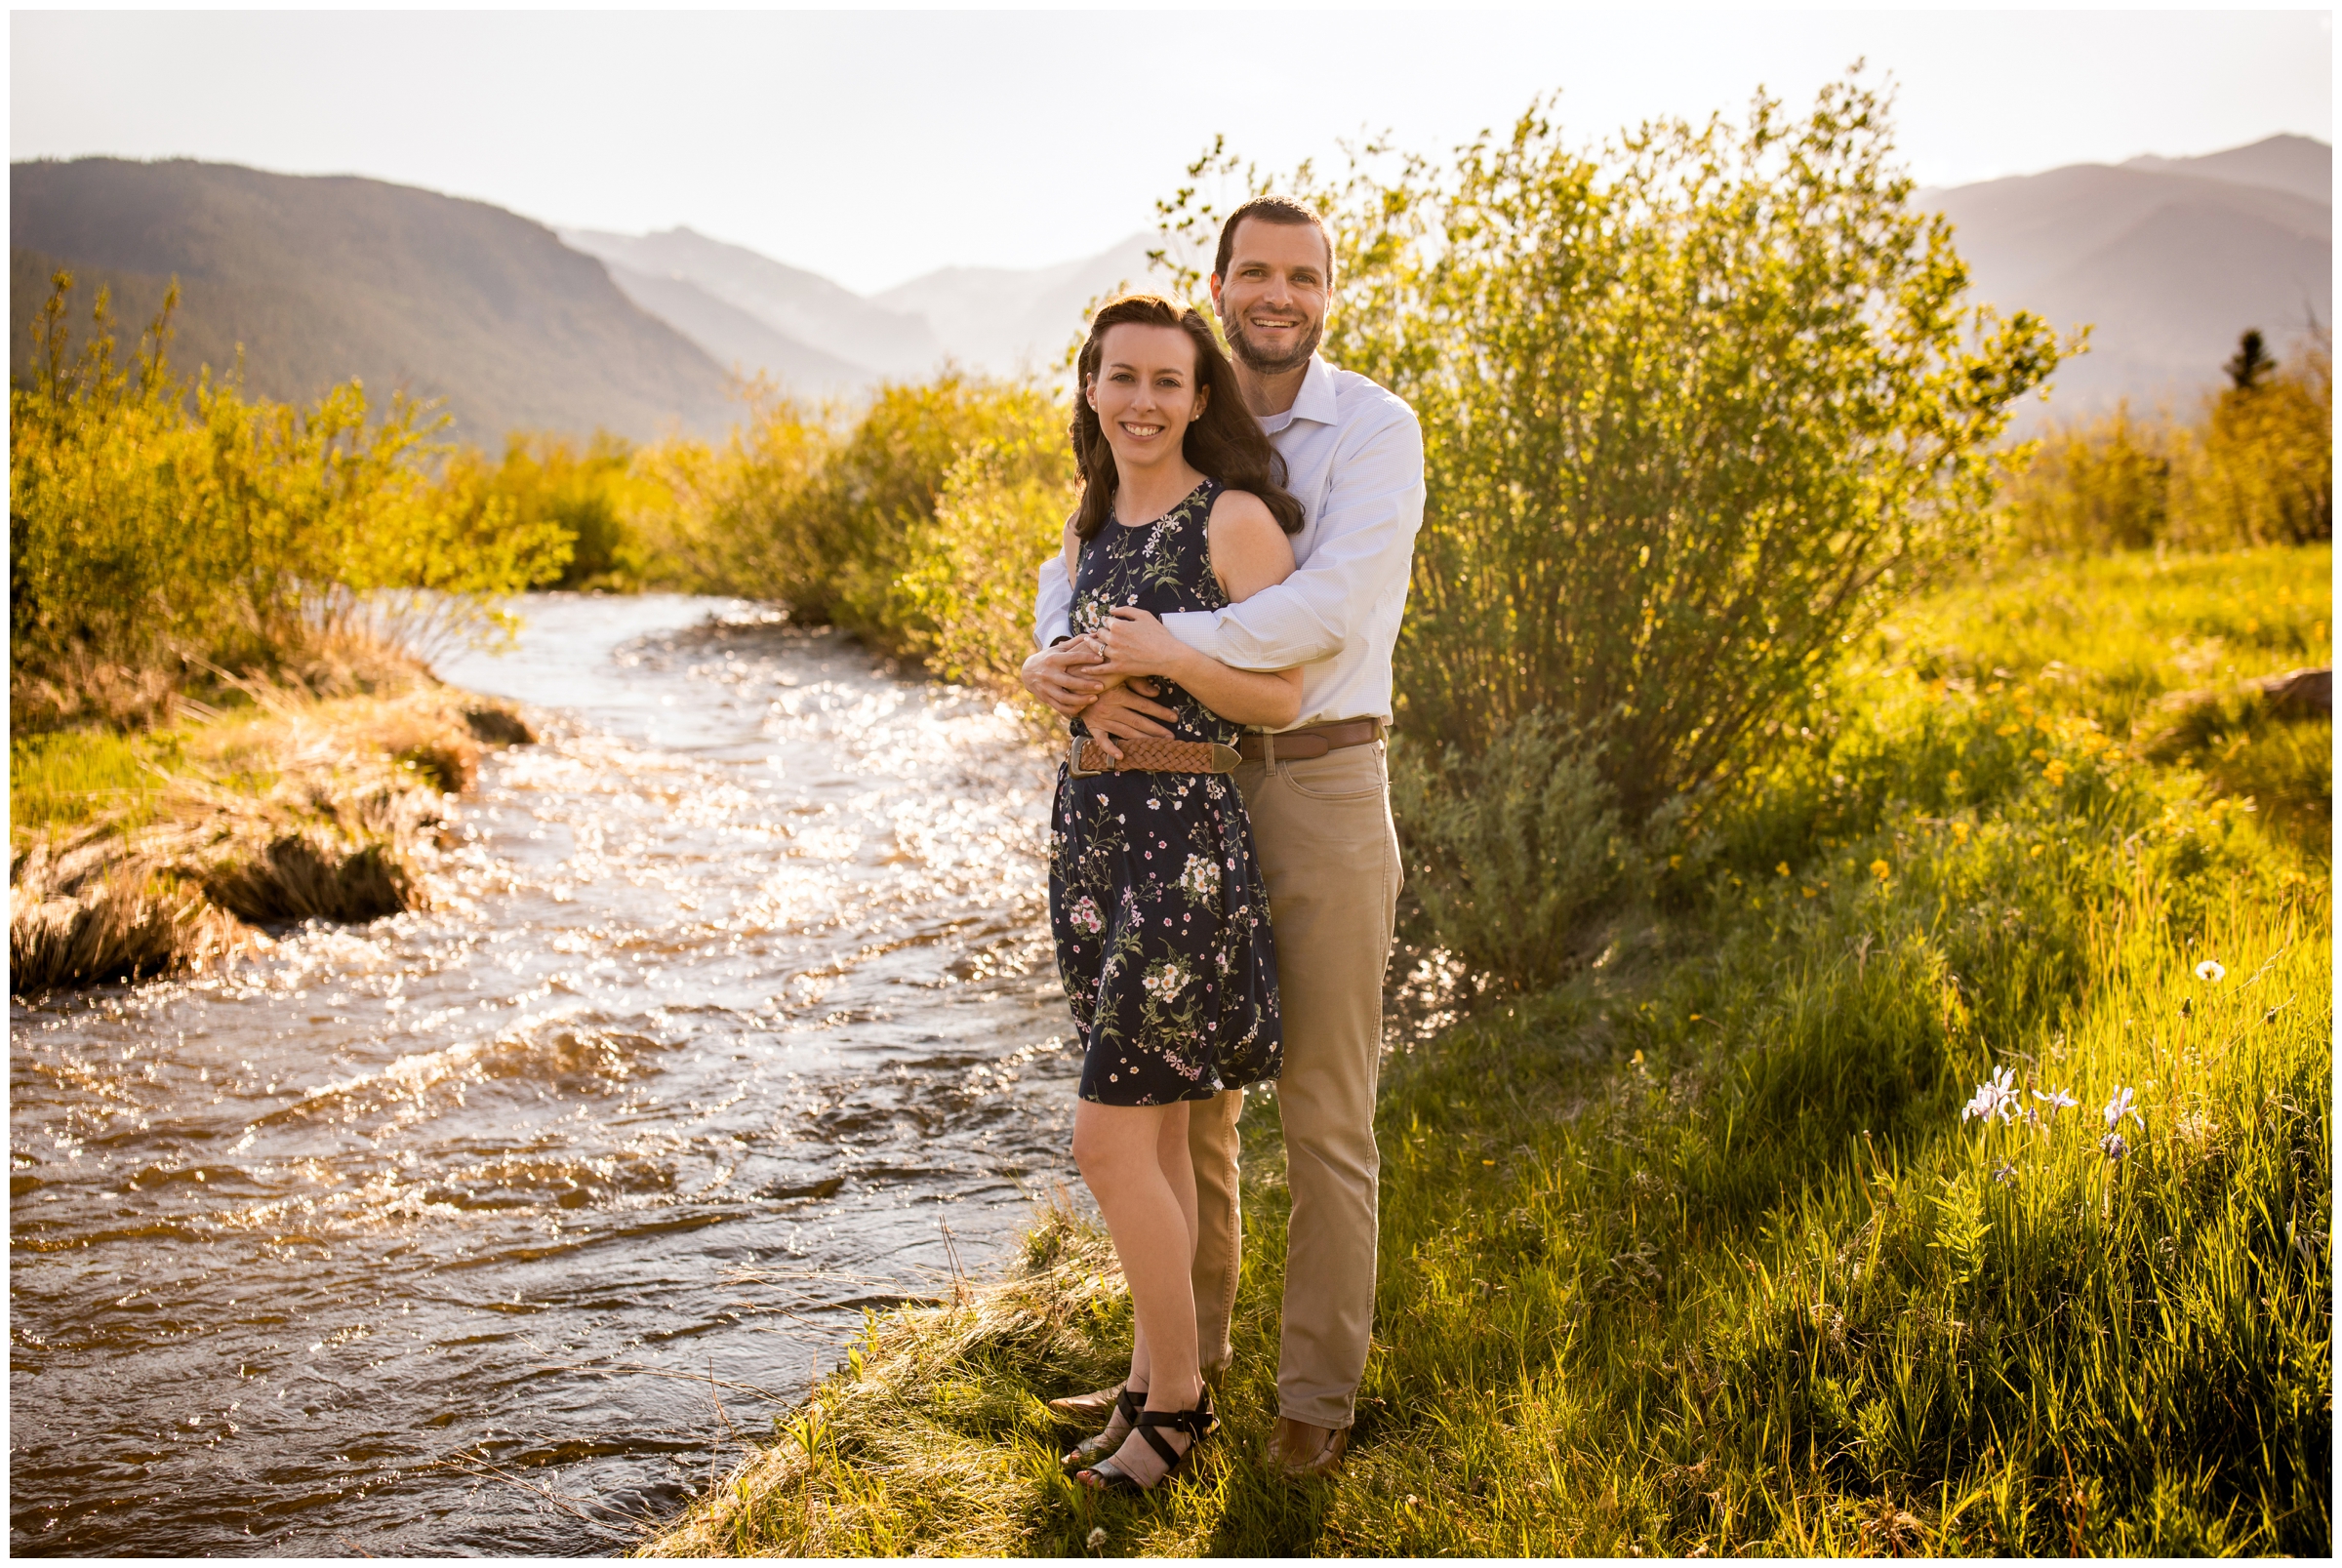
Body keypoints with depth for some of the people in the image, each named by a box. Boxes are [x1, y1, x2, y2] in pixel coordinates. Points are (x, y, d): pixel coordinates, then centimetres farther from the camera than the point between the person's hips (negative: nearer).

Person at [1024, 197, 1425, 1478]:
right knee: (1186, 1088, 14)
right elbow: (1076, 577, 3)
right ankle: (1187, 1351, 32)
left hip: (1324, 787, -5)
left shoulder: (1376, 432, -8)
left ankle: (1317, 1389, 17)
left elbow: (1335, 608, -23)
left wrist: (1158, 647, -28)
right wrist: (1073, 670, -21)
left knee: (1324, 1111, 2)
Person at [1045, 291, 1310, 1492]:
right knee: (1154, 1130, 14)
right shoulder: (1087, 527, 12)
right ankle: (1152, 1376, 25)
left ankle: (1178, 1395, 12)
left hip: (1187, 837, -7)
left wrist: (1169, 657, -23)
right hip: (1088, 825, 7)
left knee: (1109, 1141, -6)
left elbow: (1284, 698, -12)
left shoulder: (1236, 518, -9)